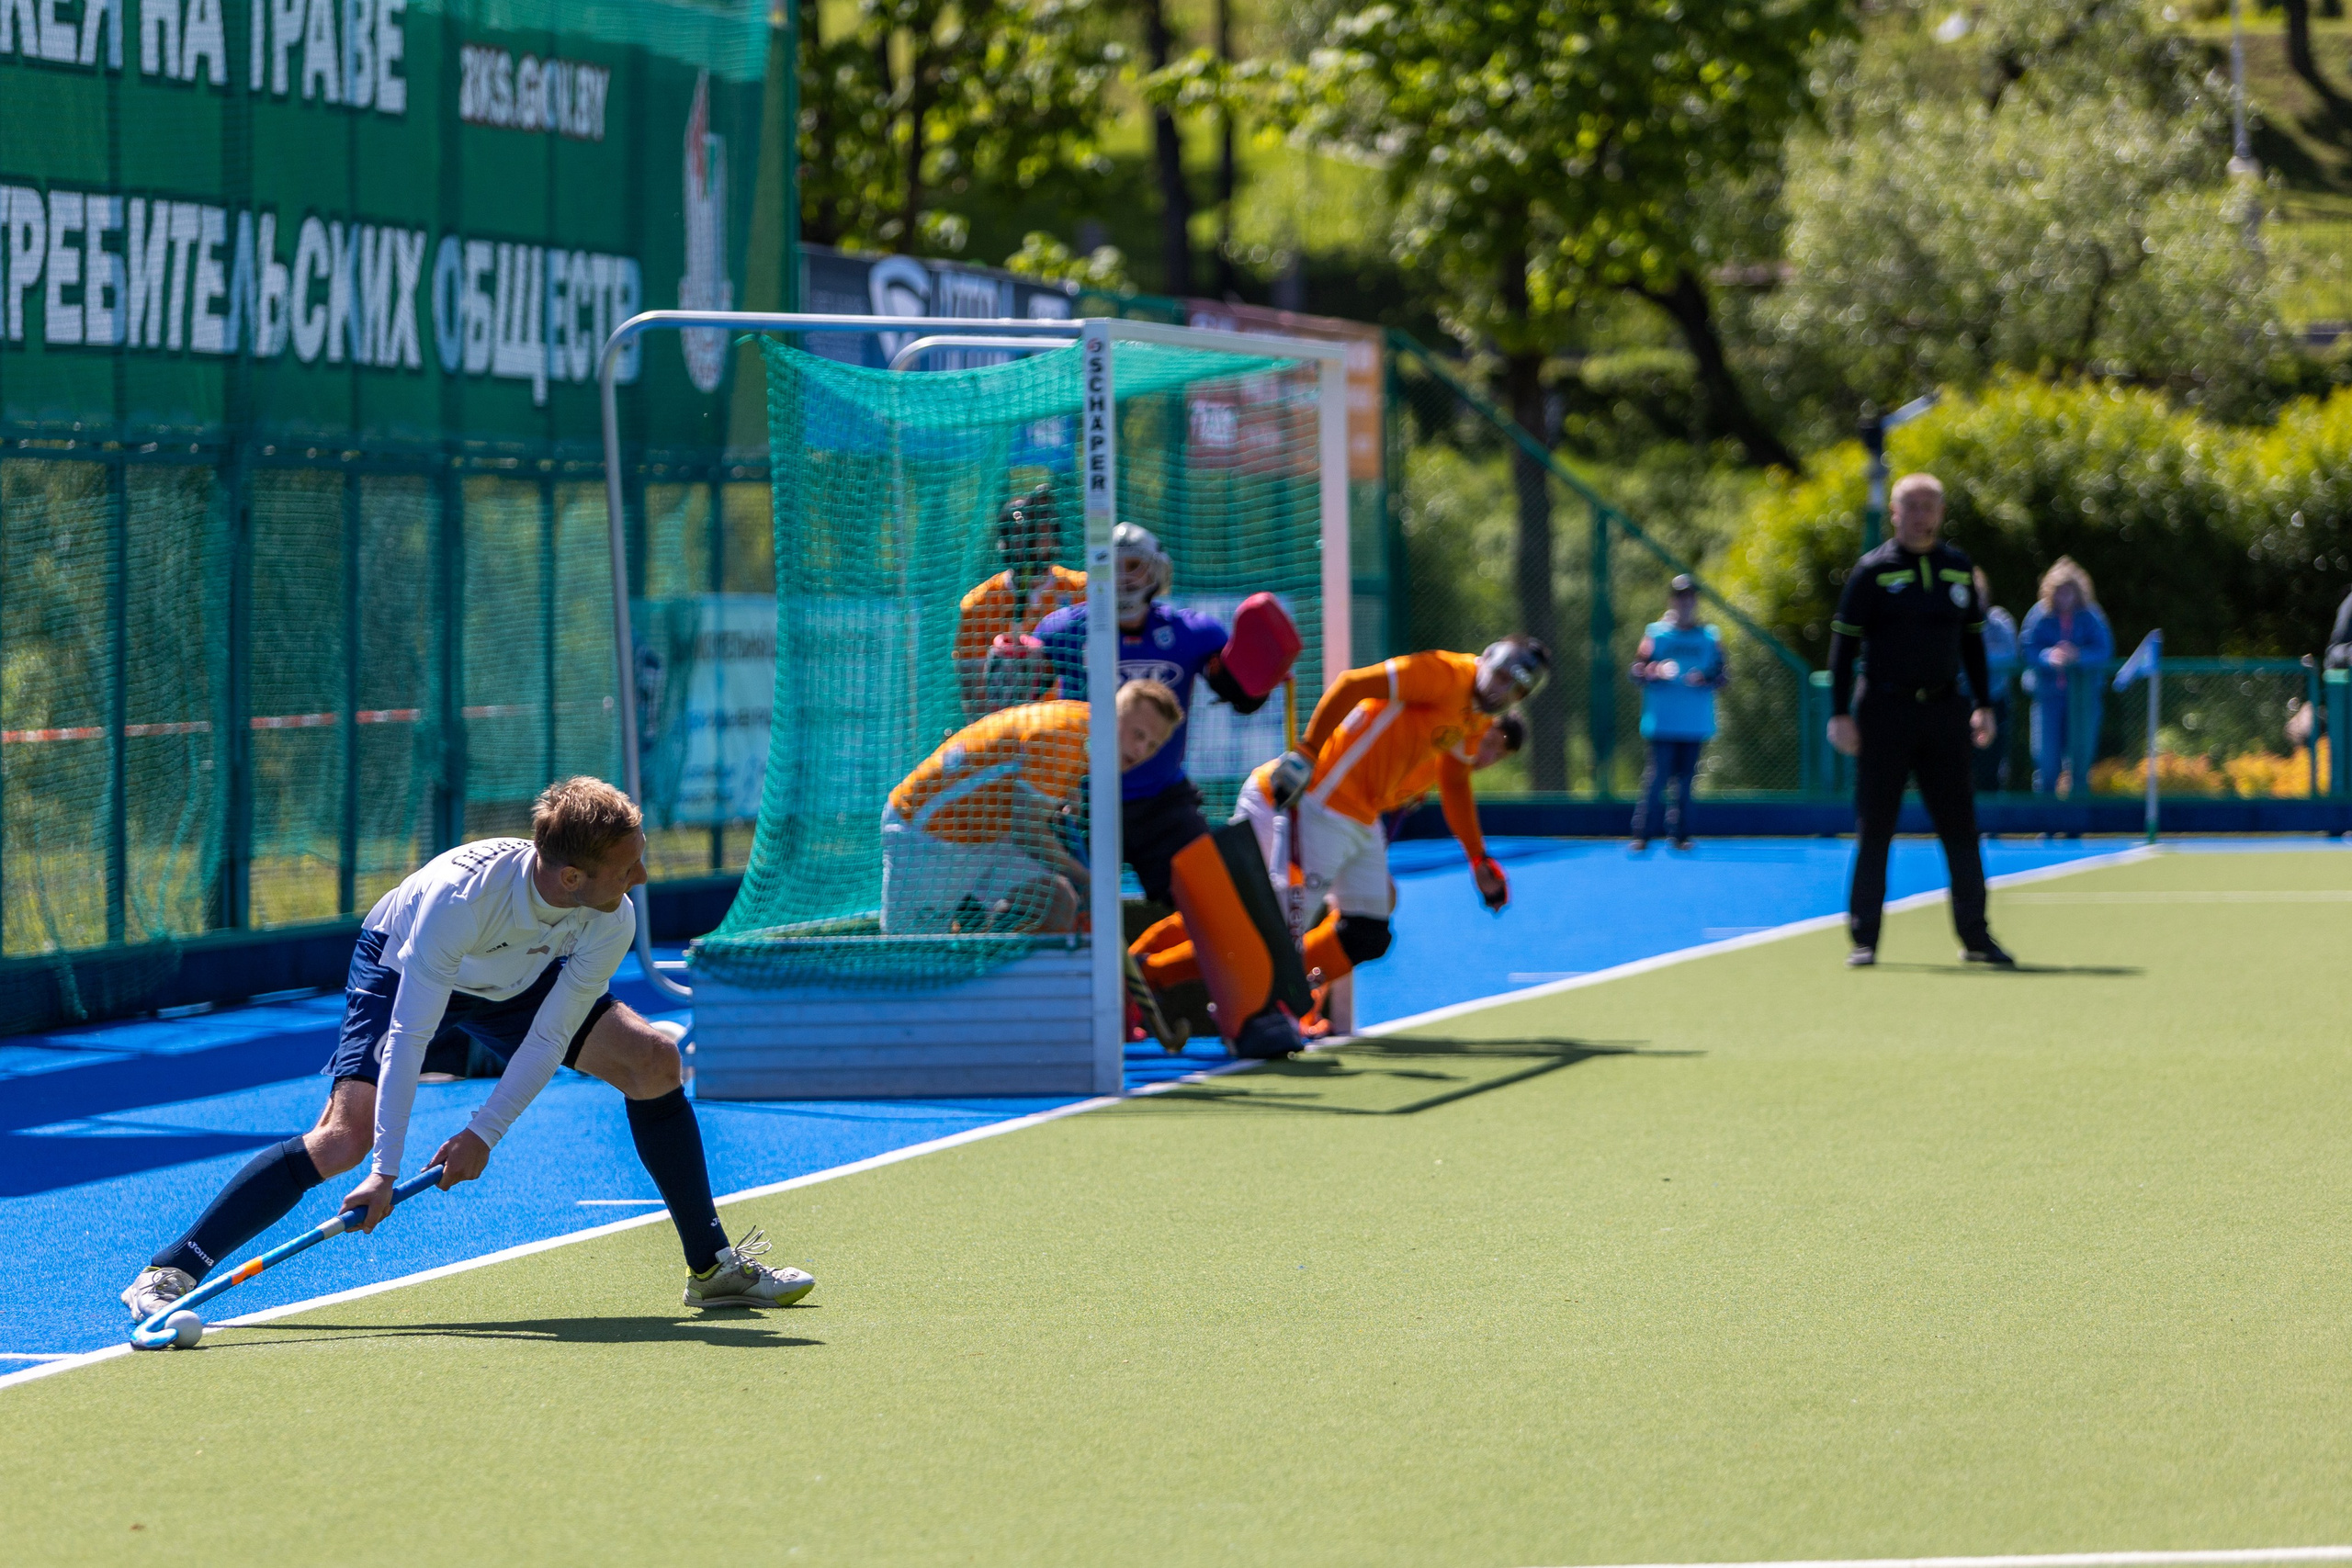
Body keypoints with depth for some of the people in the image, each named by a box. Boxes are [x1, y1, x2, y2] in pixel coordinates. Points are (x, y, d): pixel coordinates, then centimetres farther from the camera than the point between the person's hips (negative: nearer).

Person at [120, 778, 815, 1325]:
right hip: (400, 969, -5)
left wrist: (485, 1134, -28)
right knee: (348, 1134, -25)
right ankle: (170, 1273, -22)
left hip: (517, 984, 5)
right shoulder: (460, 895, -43)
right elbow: (407, 1036, -39)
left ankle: (713, 1268, 6)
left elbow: (548, 1040, -20)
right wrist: (386, 1170, -39)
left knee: (656, 1061, -8)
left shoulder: (611, 923, -29)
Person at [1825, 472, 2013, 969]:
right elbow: (1843, 643, -3)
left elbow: (1972, 640, 18)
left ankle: (1975, 937, 9)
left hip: (1943, 712, 3)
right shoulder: (1872, 571, -2)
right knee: (1874, 829, -2)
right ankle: (1864, 940, 4)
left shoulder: (1959, 569, 10)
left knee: (1960, 826, 2)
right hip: (1885, 711, -3)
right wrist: (1840, 713, -9)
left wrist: (1983, 705, 12)